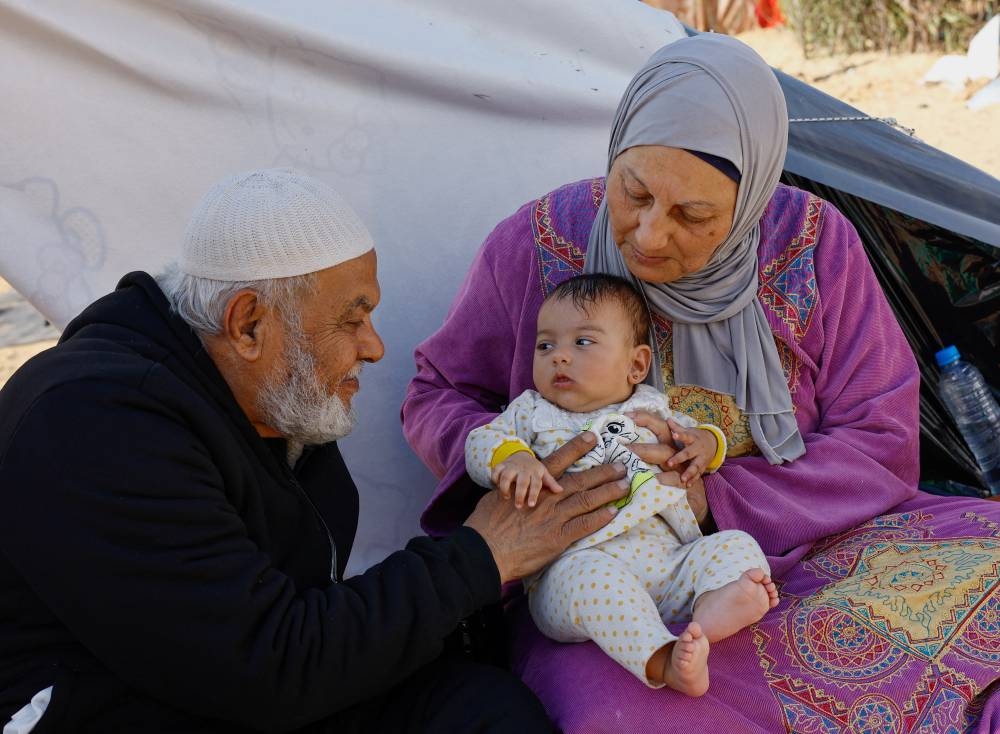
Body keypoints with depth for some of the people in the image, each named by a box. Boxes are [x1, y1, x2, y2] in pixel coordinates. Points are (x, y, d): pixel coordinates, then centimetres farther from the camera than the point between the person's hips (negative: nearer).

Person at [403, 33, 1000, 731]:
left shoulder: (813, 244, -6)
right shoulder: (539, 245, -8)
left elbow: (880, 441, -4)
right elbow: (437, 395, 6)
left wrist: (717, 500, -17)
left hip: (794, 546, 3)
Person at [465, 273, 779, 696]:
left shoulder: (650, 409, 22)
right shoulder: (532, 411, 17)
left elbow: (695, 433, 33)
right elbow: (481, 441, 6)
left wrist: (706, 442, 7)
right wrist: (514, 458, -17)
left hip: (669, 560, 4)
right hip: (576, 563, -4)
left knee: (736, 545, -16)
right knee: (589, 575, -37)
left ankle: (714, 605, -49)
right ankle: (659, 658, -54)